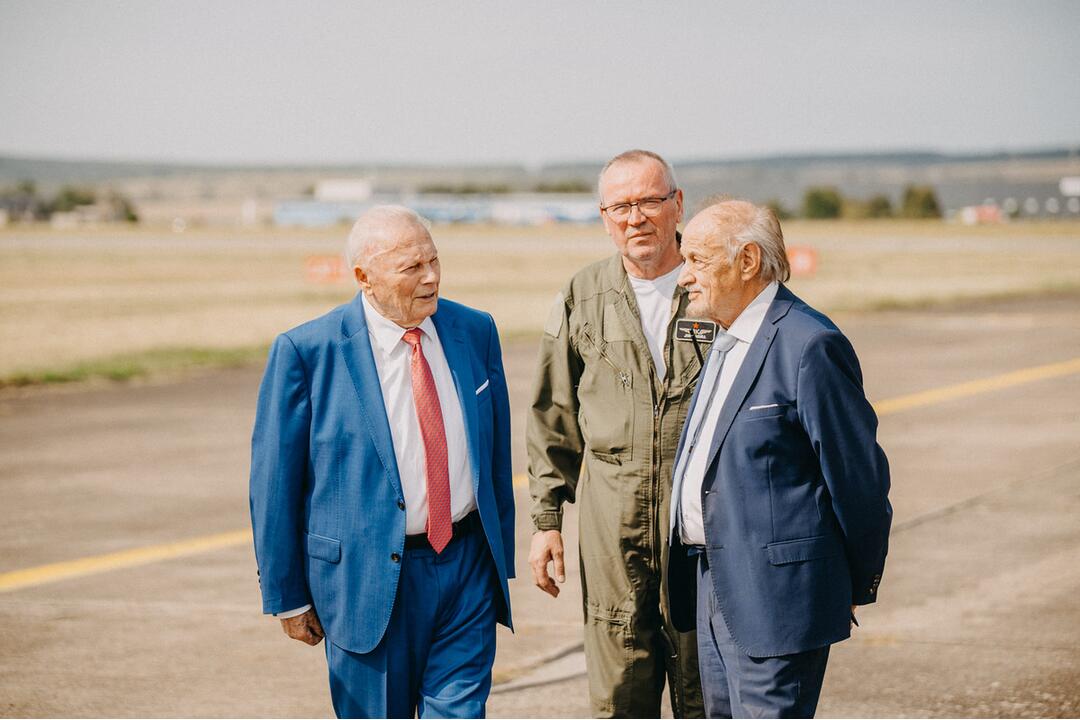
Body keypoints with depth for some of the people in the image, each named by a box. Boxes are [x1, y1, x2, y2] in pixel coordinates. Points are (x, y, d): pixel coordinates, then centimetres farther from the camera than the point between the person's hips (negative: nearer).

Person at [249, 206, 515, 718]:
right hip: (367, 577, -3)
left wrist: (502, 556, 14)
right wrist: (287, 595, -2)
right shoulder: (305, 352, -9)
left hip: (467, 567, 3)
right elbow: (274, 482, -4)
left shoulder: (475, 331, 5)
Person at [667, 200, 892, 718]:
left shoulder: (810, 346, -16)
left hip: (775, 593, -9)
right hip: (714, 583, 9)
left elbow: (859, 476, -12)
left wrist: (858, 587, -2)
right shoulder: (724, 339, 14)